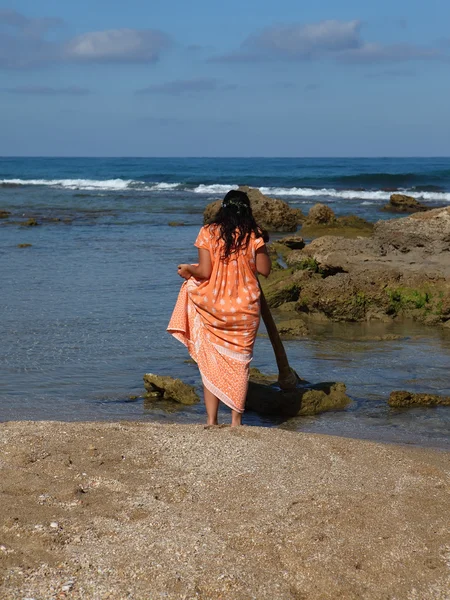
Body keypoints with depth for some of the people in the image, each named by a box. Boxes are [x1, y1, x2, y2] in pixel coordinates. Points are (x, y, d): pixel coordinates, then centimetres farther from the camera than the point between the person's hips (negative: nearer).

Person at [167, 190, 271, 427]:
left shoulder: (208, 232, -5)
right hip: (245, 308, 0)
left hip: (212, 307, 0)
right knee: (239, 362, 10)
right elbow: (264, 270, -3)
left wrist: (188, 270, 10)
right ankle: (236, 420, 10)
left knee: (211, 362, 9)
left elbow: (204, 272, -10)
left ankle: (211, 420, 8)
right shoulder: (254, 235, -4)